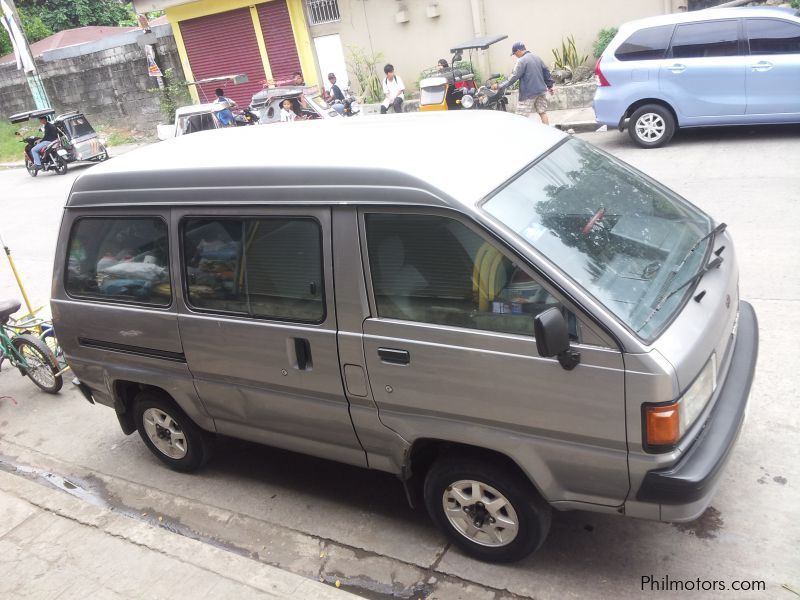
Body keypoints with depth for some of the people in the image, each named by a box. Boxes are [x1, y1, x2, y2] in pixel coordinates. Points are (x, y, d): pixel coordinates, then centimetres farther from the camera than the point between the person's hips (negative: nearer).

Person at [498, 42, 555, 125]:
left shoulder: (521, 61, -12)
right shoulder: (537, 58, 12)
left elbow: (514, 77, -17)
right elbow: (546, 72, 16)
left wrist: (500, 86, -14)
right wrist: (550, 86, 24)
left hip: (528, 94, -8)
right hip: (541, 91, 8)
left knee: (522, 117, -4)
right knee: (543, 112, 13)